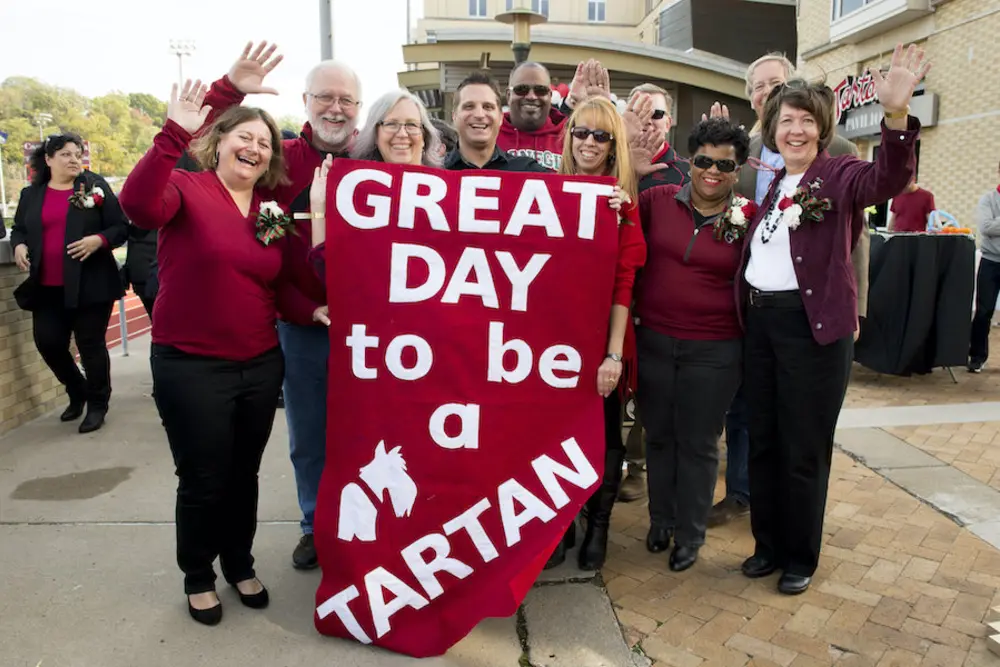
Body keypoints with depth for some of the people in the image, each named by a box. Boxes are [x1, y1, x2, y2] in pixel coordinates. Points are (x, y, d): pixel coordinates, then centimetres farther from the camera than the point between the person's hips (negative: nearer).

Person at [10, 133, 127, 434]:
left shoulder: (95, 186, -1)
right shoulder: (31, 194, 9)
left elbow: (121, 227, -3)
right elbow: (18, 229, 20)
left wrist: (99, 240, -21)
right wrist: (19, 245, -2)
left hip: (89, 284, -4)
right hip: (47, 286, 4)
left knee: (91, 344, 2)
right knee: (48, 342, 5)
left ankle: (97, 403, 19)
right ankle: (77, 392, 30)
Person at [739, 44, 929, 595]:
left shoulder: (839, 174, -5)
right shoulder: (766, 183, 13)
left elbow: (886, 181, -25)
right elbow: (749, 248, 10)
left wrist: (896, 113, -43)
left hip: (814, 323, -6)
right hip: (760, 319, 6)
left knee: (805, 448, 4)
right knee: (763, 441, 14)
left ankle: (801, 558, 23)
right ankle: (768, 544, 30)